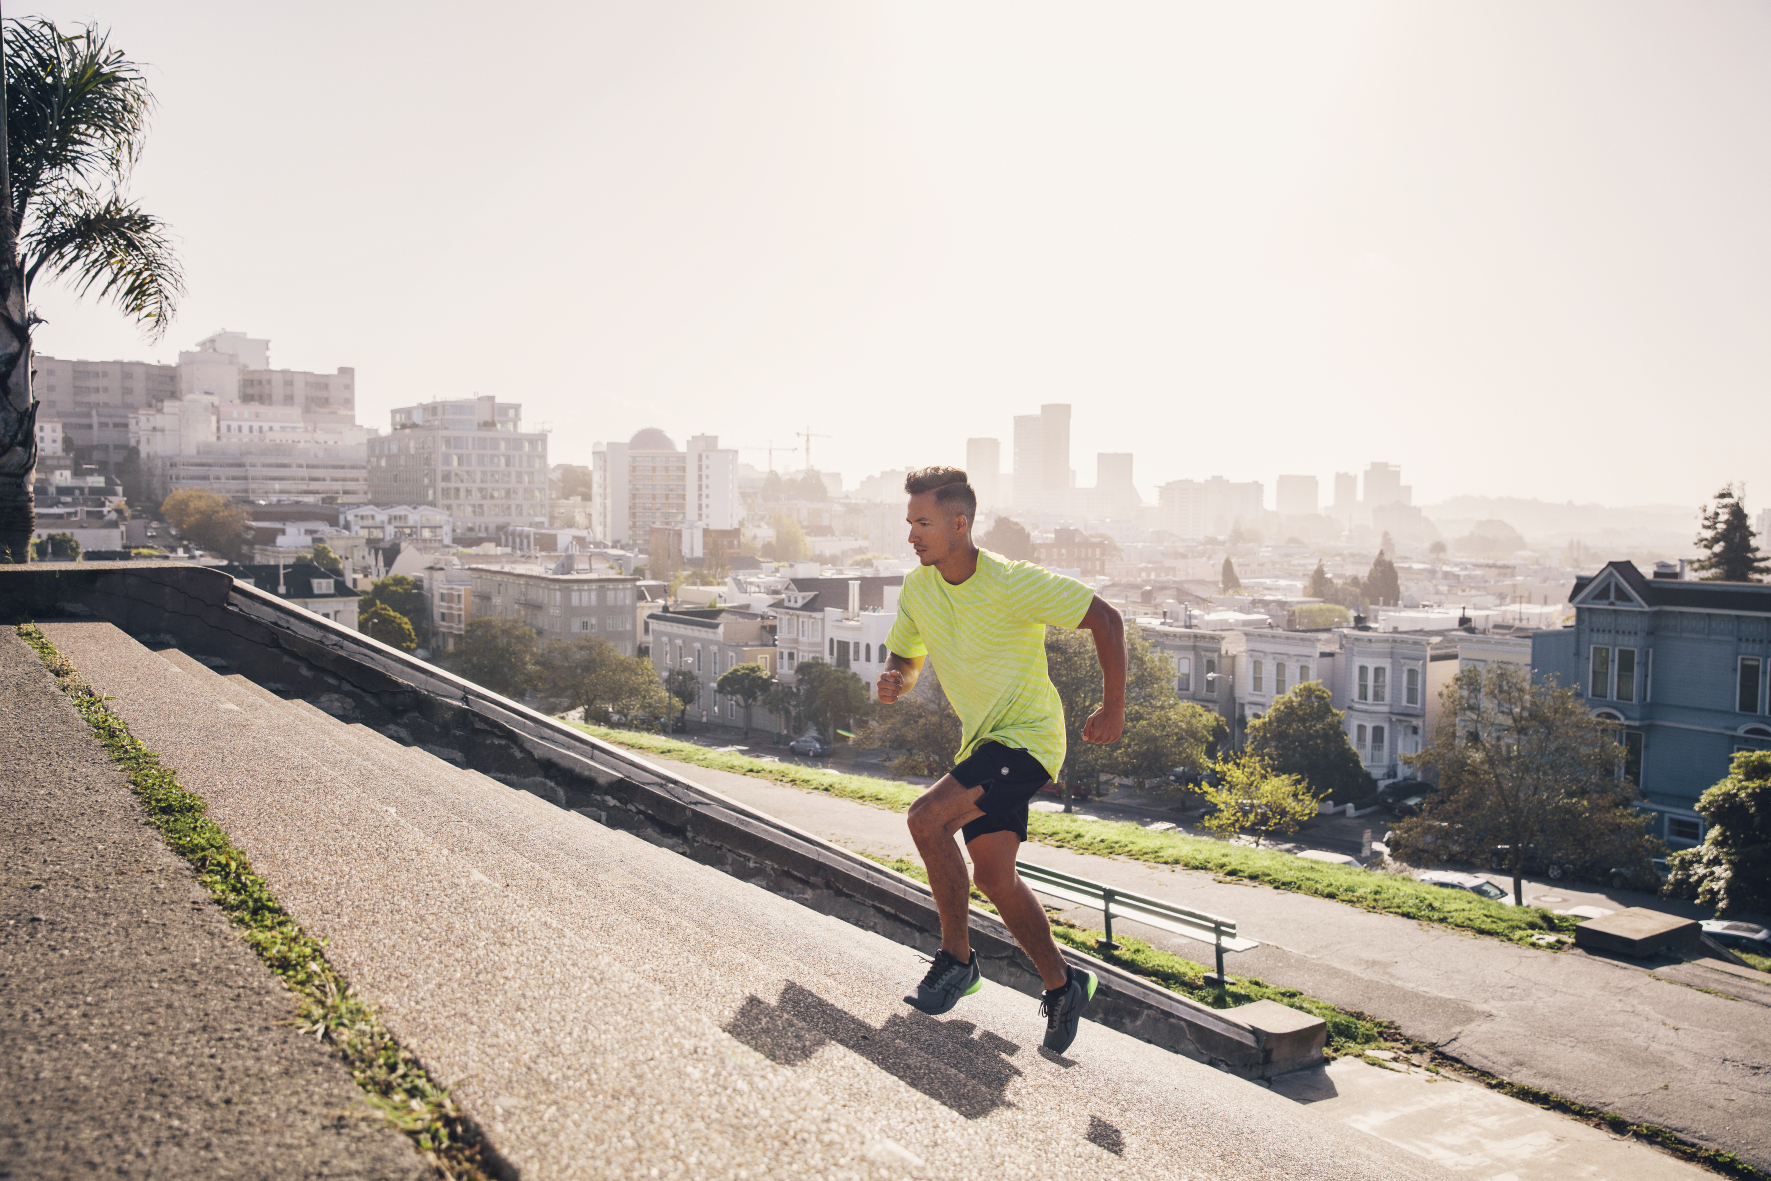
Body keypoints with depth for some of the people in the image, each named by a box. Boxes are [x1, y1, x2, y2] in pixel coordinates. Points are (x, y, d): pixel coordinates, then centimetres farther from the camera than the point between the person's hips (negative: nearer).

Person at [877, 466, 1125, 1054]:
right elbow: (904, 657, 13)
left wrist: (1113, 708, -12)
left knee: (927, 818, -22)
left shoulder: (1011, 582, -20)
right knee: (992, 874, 0)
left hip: (1027, 736, -8)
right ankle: (1062, 985, 17)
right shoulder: (917, 587, 0)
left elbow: (1106, 618, -15)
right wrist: (892, 681, -13)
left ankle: (957, 958, -4)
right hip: (981, 739, 8)